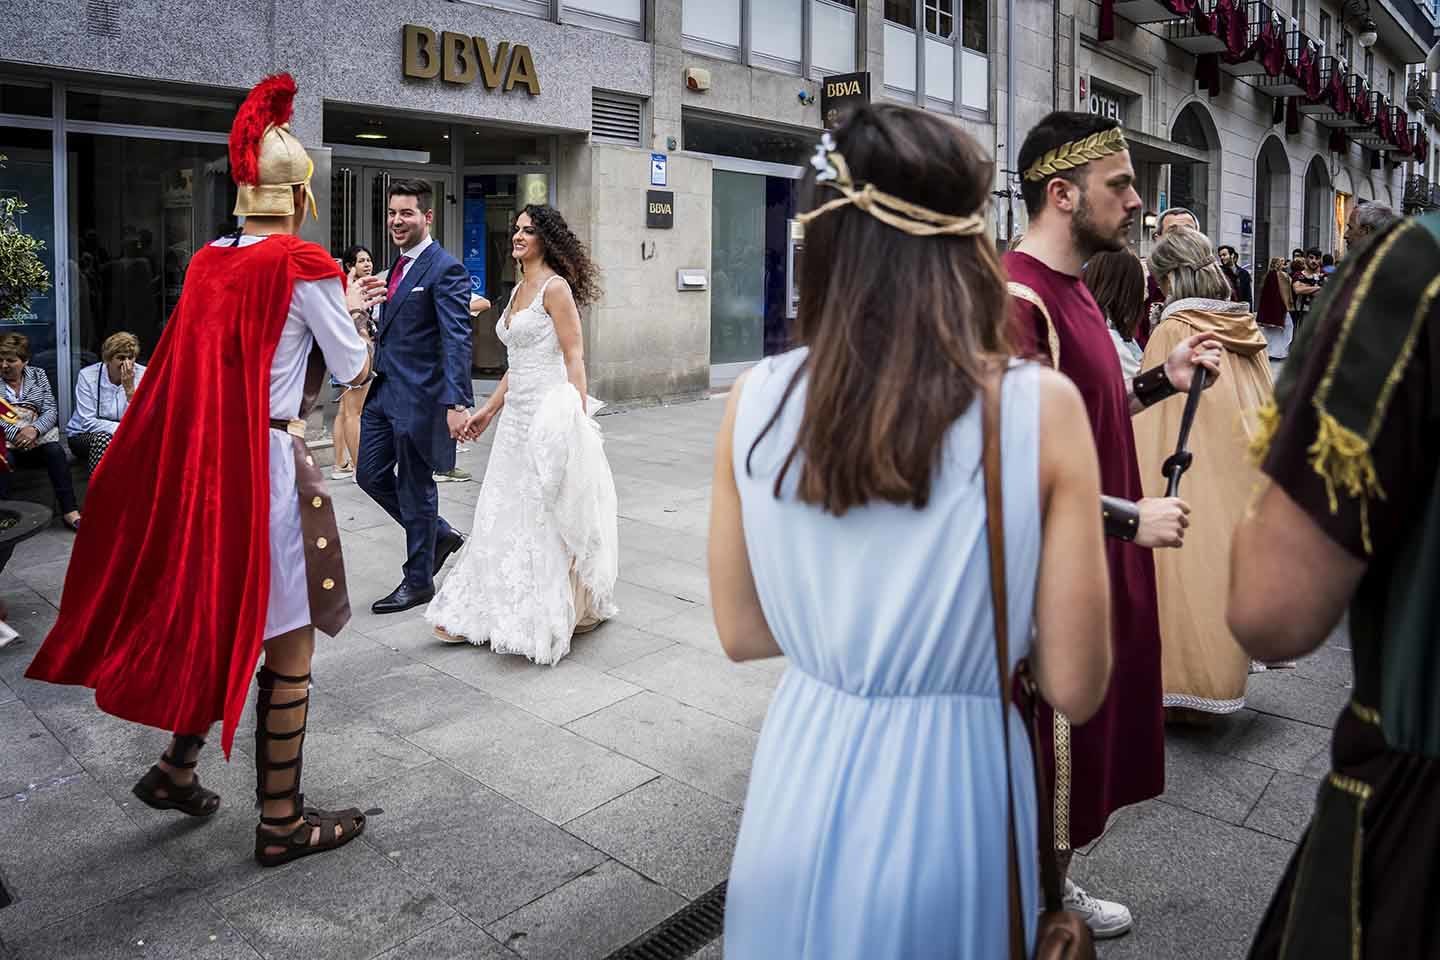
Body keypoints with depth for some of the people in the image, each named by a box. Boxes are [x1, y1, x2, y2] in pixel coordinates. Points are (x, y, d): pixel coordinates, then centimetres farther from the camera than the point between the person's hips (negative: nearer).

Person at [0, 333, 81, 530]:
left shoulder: (38, 375, 12)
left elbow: (51, 410, 3)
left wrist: (34, 429, -17)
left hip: (37, 435, 1)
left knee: (55, 451, -29)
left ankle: (70, 512, -34)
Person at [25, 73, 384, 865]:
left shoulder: (208, 262, 9)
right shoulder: (305, 266, -12)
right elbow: (353, 370, -3)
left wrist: (336, 306, 26)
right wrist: (351, 320, 18)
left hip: (201, 456, 8)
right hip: (270, 460, -7)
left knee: (224, 620, 24)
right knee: (286, 641, 3)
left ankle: (176, 769, 34)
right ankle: (283, 822, 15)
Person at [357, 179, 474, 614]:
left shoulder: (445, 269, -14)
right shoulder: (399, 267, 14)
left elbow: (457, 341, -22)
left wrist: (457, 403, -29)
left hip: (418, 396, -9)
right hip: (384, 391, 9)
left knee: (415, 489, 3)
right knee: (371, 475, 13)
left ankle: (418, 581, 20)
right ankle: (440, 535, 30)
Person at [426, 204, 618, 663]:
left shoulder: (555, 287, -9)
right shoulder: (518, 290, 16)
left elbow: (574, 358, -14)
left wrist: (577, 418, -21)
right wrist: (488, 410, 20)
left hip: (549, 412, -9)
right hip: (516, 413, 9)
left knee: (546, 515, 0)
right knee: (505, 514, 11)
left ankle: (553, 615, 15)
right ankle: (496, 610, 21)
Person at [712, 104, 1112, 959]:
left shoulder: (758, 401, -10)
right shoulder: (1039, 406, -18)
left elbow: (743, 633, 2)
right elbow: (1075, 687, -11)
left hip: (804, 784, 3)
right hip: (948, 795, -2)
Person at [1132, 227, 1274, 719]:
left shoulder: (1171, 333, -12)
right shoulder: (1247, 331, 6)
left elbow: (1153, 420, -12)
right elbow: (1266, 410, 12)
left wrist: (1147, 492, -5)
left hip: (1194, 480, -7)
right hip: (1246, 475, 7)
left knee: (1187, 579, 2)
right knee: (1230, 572, 15)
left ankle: (1179, 689, 11)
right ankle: (1221, 680, 28)